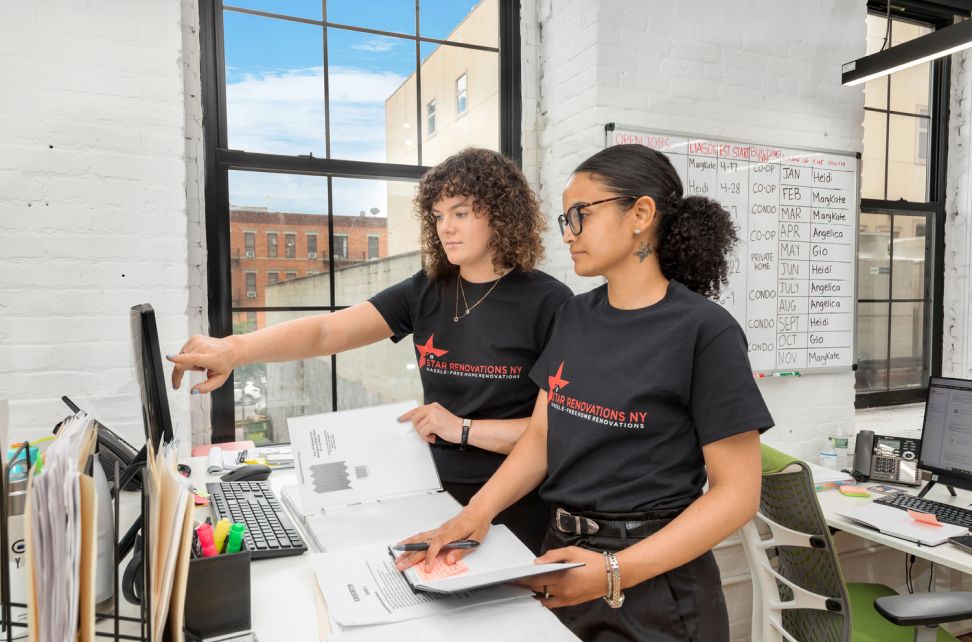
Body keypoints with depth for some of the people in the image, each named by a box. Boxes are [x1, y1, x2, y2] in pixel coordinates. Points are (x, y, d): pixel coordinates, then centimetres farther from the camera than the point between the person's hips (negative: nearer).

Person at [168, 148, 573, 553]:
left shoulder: (548, 302, -11)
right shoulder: (425, 293, 0)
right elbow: (326, 331, -12)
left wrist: (463, 428, -18)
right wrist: (234, 348, -28)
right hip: (438, 494, 4)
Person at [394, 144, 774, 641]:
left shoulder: (704, 331, -16)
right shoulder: (574, 316, 3)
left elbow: (737, 492, -15)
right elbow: (540, 434, 3)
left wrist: (616, 572, -24)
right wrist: (477, 512, -12)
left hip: (653, 583, -5)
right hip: (563, 555, 6)